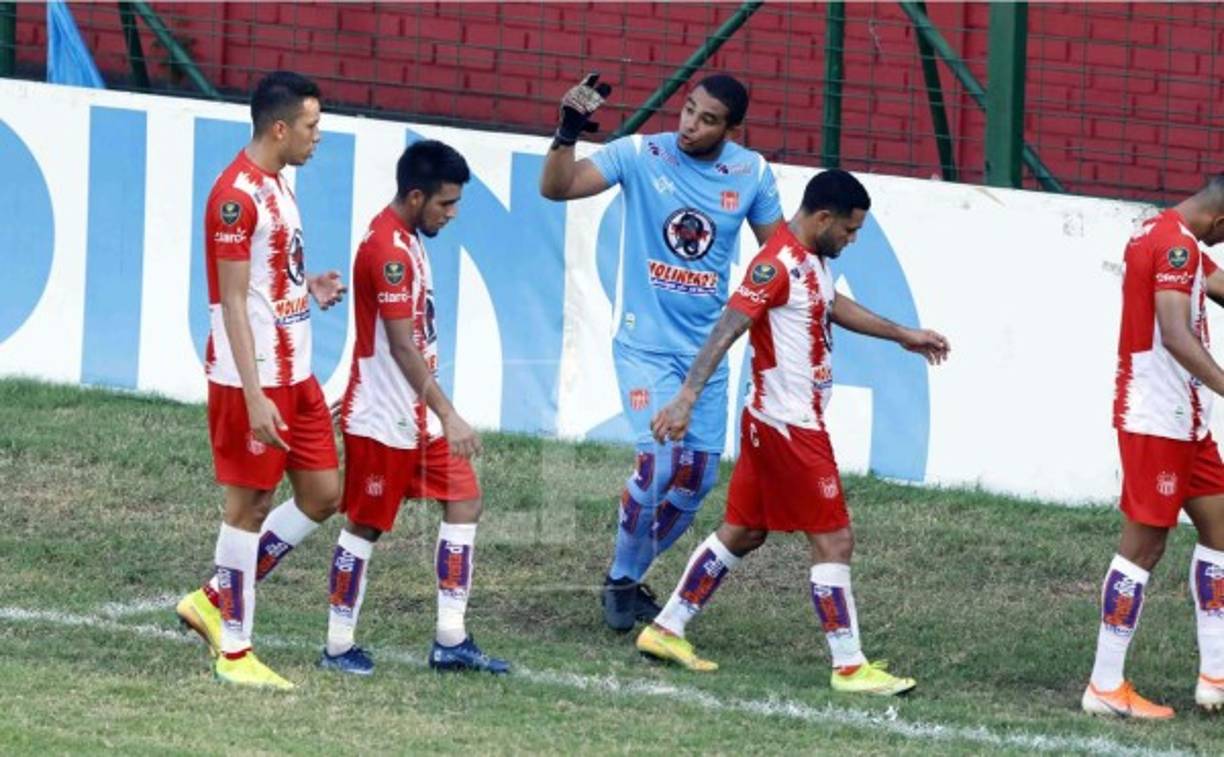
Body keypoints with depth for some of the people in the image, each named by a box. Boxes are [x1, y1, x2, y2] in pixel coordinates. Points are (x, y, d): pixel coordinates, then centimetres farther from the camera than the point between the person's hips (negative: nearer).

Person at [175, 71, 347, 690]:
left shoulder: (276, 185, 13)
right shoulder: (236, 195, -17)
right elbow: (233, 301, -20)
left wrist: (309, 289, 8)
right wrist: (255, 396, -23)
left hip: (294, 374, 9)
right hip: (252, 380, -9)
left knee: (323, 493, 10)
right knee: (249, 505, -1)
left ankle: (215, 601, 19)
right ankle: (233, 650, 8)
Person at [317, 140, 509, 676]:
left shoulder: (406, 239, 10)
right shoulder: (388, 250, -21)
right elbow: (402, 346, -24)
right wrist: (449, 416, -25)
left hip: (417, 413, 10)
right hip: (382, 417, -10)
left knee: (464, 503, 6)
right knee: (365, 526, 0)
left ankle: (451, 641, 8)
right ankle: (338, 647, 11)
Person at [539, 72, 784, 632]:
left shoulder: (750, 174, -1)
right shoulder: (642, 155, -10)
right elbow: (557, 187, -17)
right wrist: (569, 132, -33)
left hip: (706, 350, 4)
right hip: (645, 340, -4)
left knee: (698, 477, 6)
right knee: (660, 460, -19)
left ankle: (631, 576, 27)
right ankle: (620, 579, 2)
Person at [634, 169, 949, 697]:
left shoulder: (810, 261, 11)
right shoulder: (777, 265, -19)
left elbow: (832, 306, 31)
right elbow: (727, 329, -27)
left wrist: (902, 335, 39)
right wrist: (686, 398, -35)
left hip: (771, 422, 10)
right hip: (791, 429, -10)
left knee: (741, 532, 16)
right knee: (834, 542, -6)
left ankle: (666, 631, 21)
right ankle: (849, 667, -2)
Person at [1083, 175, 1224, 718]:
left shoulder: (1157, 235, 13)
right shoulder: (1178, 245, -18)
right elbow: (1175, 335, -31)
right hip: (1158, 420, -10)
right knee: (1144, 545, -6)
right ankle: (1105, 687, -1)